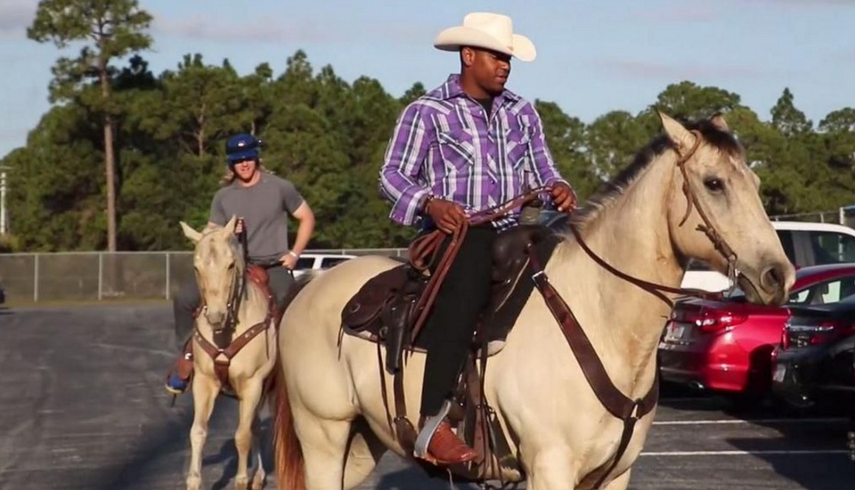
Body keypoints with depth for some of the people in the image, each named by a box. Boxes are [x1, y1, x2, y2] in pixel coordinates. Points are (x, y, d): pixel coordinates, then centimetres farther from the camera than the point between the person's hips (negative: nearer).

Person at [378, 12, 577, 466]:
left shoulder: (522, 113, 16)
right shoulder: (427, 112, 2)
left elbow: (541, 173, 18)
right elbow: (393, 175, -1)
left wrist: (558, 189, -6)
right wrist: (429, 203, -20)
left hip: (509, 235, 6)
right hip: (452, 234, -6)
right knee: (466, 290, -34)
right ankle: (432, 422, -34)